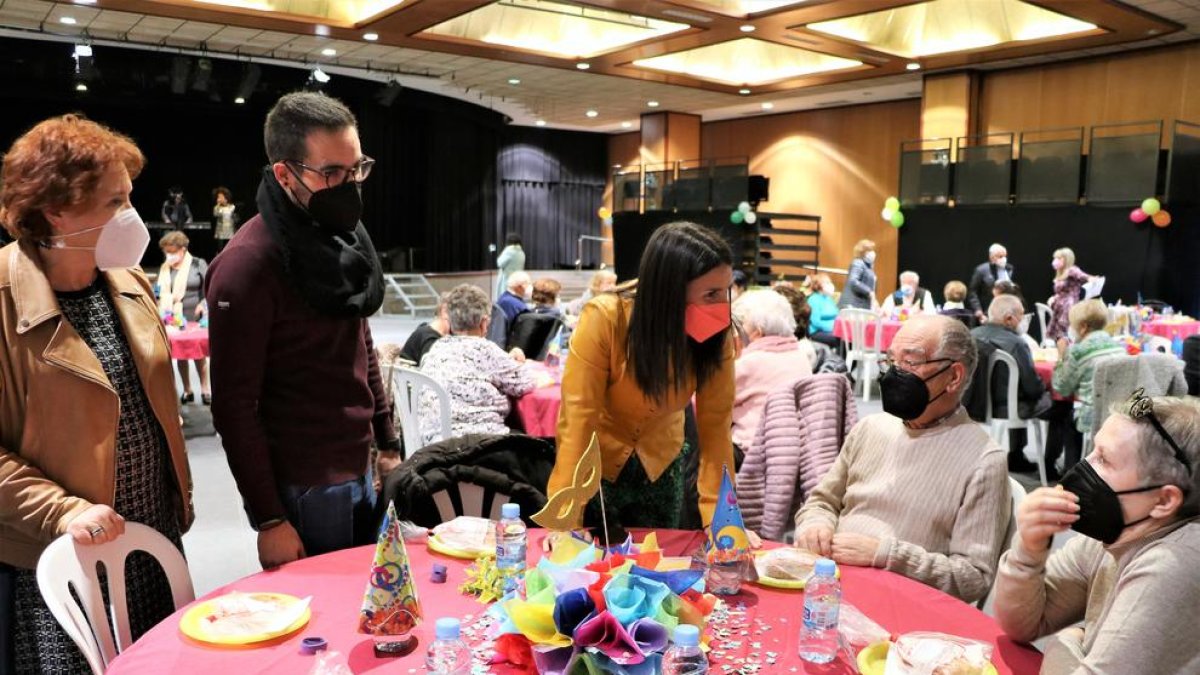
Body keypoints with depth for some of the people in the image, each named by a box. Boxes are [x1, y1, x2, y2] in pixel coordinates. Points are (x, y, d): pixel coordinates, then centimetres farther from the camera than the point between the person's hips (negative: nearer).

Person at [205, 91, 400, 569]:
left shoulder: (346, 236, 6)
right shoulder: (248, 264, -18)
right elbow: (234, 405, -17)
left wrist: (388, 444, 14)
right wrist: (269, 519, -15)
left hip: (360, 473, 7)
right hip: (302, 492, -7)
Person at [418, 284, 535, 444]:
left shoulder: (437, 348, 11)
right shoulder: (482, 349, -10)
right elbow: (524, 384, -3)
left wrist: (506, 361, 20)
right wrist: (513, 365, 17)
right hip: (475, 441, -8)